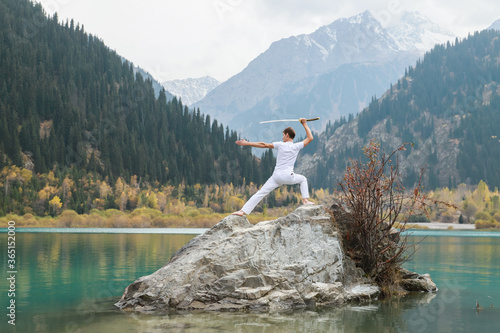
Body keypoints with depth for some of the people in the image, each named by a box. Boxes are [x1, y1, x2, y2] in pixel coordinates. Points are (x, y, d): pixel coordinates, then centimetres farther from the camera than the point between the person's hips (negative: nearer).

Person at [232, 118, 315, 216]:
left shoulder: (280, 145, 3)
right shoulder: (296, 147, 5)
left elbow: (264, 145, 0)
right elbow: (310, 138, 17)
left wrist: (247, 143, 3)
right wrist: (305, 125, 25)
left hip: (277, 176, 0)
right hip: (289, 176, 1)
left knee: (260, 193, -3)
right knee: (303, 179, 31)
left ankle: (243, 211, -12)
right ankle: (305, 200, 19)